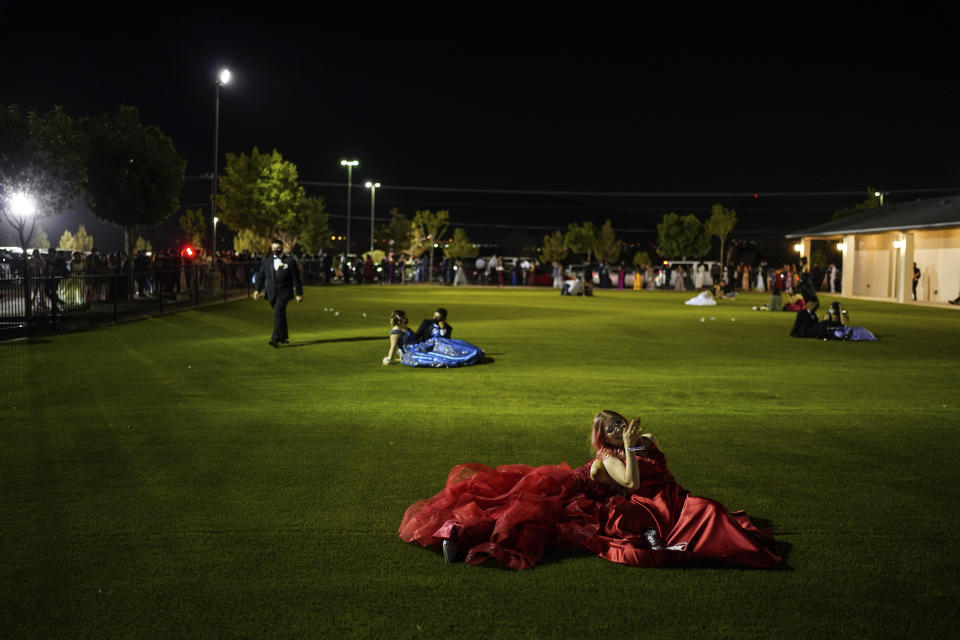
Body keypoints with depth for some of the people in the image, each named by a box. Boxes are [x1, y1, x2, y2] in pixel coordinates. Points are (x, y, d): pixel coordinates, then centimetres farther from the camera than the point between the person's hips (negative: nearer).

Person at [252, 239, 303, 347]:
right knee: (280, 315, 15)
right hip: (272, 293, 5)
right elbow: (261, 276, 12)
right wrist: (257, 289, 1)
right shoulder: (267, 260, 10)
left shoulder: (290, 260, -2)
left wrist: (299, 293, 0)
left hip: (283, 292, -4)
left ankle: (275, 339, -22)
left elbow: (296, 278, 0)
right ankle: (284, 337, 29)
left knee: (278, 314, -18)